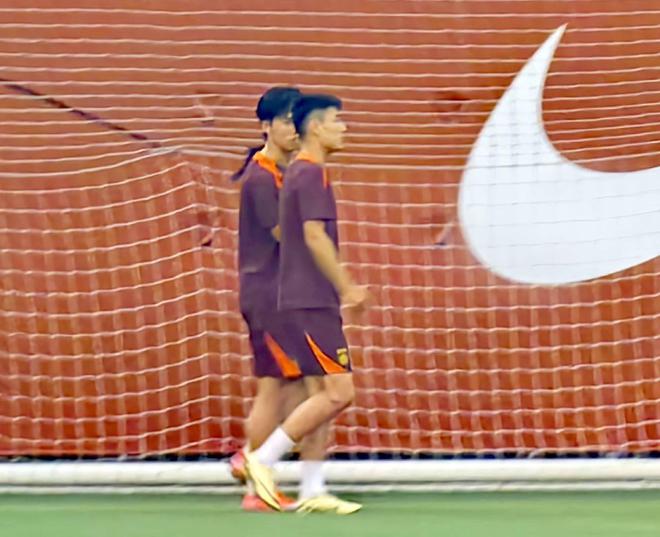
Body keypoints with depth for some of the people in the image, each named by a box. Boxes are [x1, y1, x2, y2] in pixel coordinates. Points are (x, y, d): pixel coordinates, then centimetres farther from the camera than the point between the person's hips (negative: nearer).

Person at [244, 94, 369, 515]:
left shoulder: (301, 172, 17)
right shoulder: (311, 173, -13)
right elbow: (315, 236, -20)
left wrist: (341, 286, 21)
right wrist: (347, 287, -16)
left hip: (310, 301, 10)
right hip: (312, 301, -10)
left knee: (322, 394, 8)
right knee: (338, 392, -11)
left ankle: (312, 492, 8)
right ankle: (263, 460, -7)